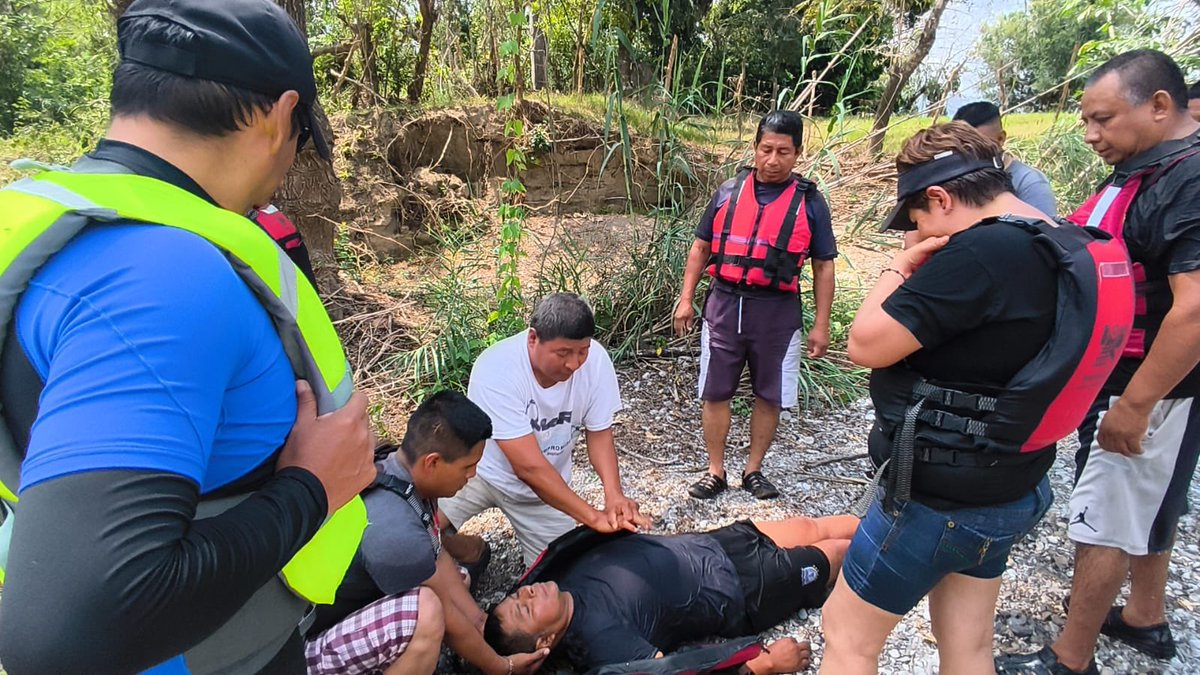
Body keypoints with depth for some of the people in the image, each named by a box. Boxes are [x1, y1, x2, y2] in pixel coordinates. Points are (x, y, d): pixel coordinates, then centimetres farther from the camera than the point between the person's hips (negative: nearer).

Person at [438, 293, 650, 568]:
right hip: (481, 469, -3)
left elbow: (599, 434, -10)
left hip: (547, 482, 3)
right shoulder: (496, 369, -34)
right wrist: (593, 517, -37)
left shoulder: (596, 360, -22)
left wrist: (614, 493, -28)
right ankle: (470, 550, 8)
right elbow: (529, 466, -35)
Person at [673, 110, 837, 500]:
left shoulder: (809, 202, 0)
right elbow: (701, 247, 11)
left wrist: (821, 325, -1)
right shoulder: (728, 192, 5)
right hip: (724, 305, 1)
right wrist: (686, 299, 5)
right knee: (715, 393, 6)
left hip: (777, 312, -1)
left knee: (769, 397, 9)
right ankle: (715, 472, 21)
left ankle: (753, 471, 26)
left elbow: (823, 266, 3)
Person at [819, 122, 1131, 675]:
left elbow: (866, 344, -23)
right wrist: (926, 274, 0)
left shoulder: (981, 252, -26)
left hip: (938, 498, -9)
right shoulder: (1074, 249, 4)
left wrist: (899, 269, -8)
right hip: (1010, 490, 9)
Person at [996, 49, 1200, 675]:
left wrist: (1135, 404, -27)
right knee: (1147, 507, 23)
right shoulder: (1139, 171, 9)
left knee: (1104, 519, 1)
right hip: (1115, 379, 10)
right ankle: (1146, 619, 42)